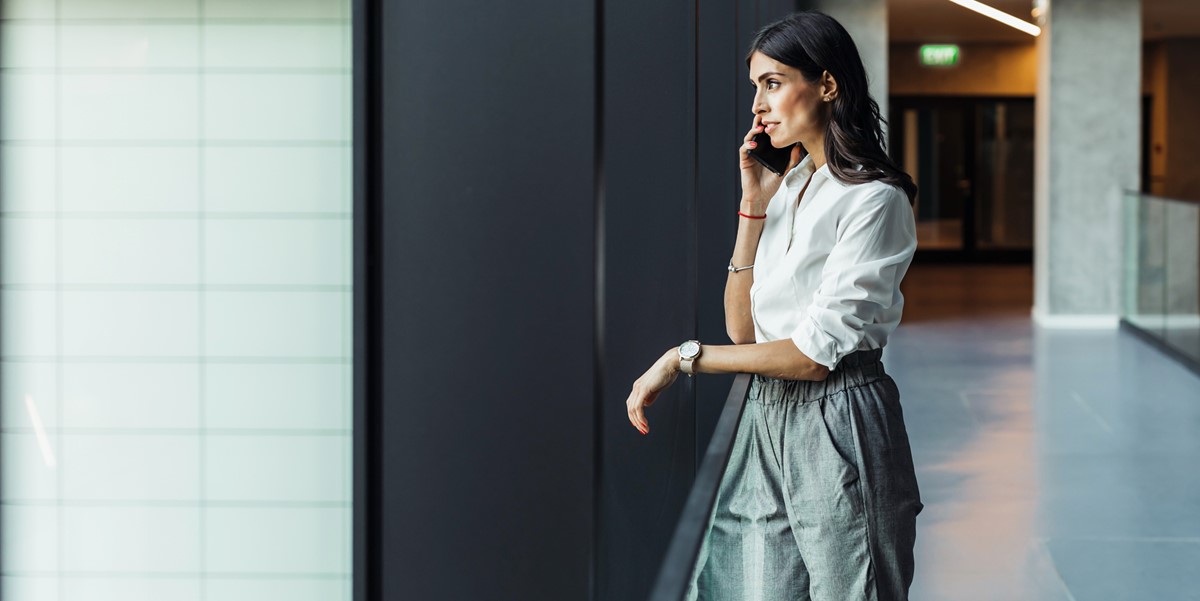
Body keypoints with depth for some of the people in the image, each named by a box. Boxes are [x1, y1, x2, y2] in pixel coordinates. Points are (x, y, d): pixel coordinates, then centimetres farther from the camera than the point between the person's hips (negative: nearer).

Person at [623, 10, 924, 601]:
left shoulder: (873, 199, -12)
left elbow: (815, 353, -16)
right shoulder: (788, 188, 12)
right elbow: (742, 329, 8)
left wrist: (684, 357, -9)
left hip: (835, 426, -7)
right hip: (766, 425, 7)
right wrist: (753, 209, 1)